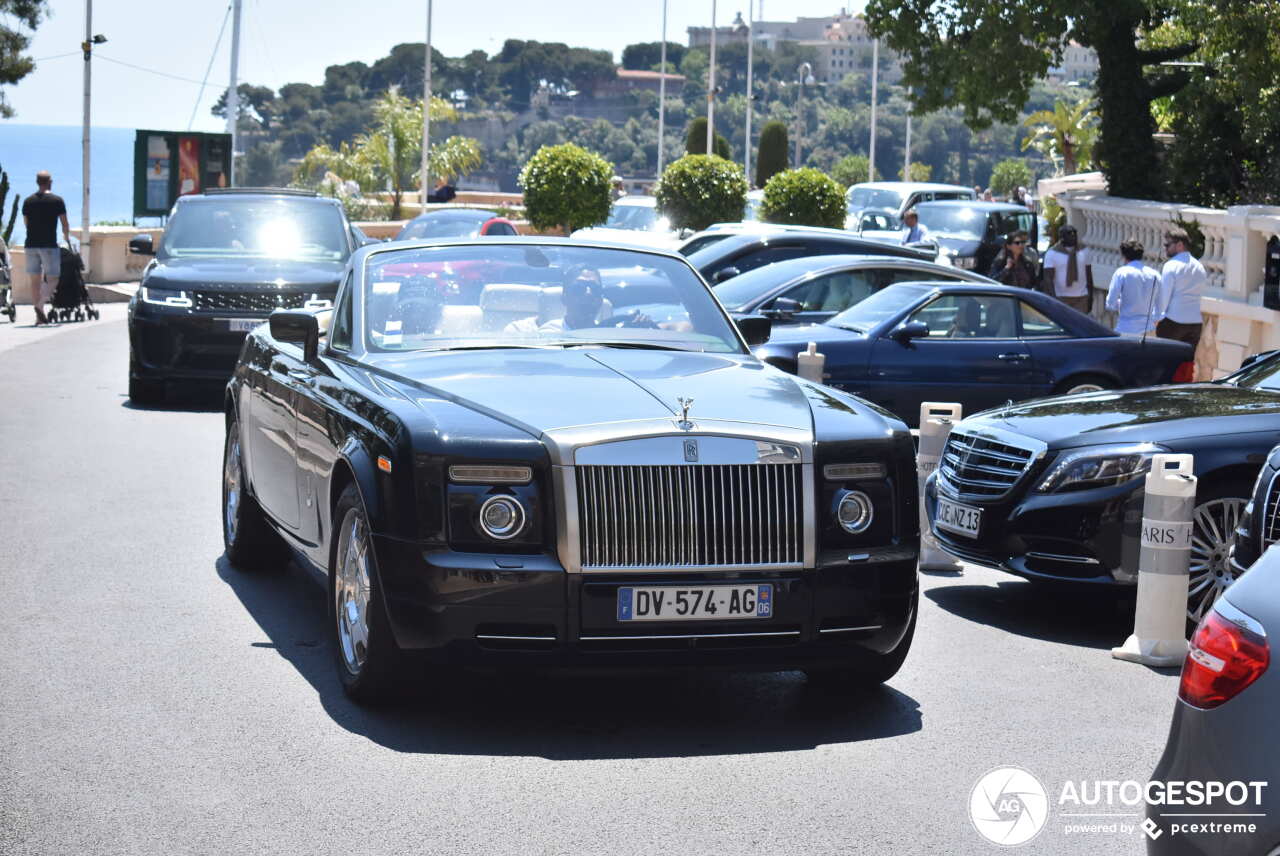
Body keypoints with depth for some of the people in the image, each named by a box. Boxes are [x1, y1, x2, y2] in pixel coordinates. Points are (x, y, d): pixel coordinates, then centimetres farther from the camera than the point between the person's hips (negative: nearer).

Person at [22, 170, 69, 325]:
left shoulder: (28, 201, 8)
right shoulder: (57, 200, -3)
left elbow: (26, 223, 15)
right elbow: (64, 224, 1)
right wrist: (67, 237, 21)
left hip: (31, 244, 4)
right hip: (49, 244, -4)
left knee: (36, 280, 9)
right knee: (52, 278, 2)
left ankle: (39, 316, 10)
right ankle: (40, 306, -23)